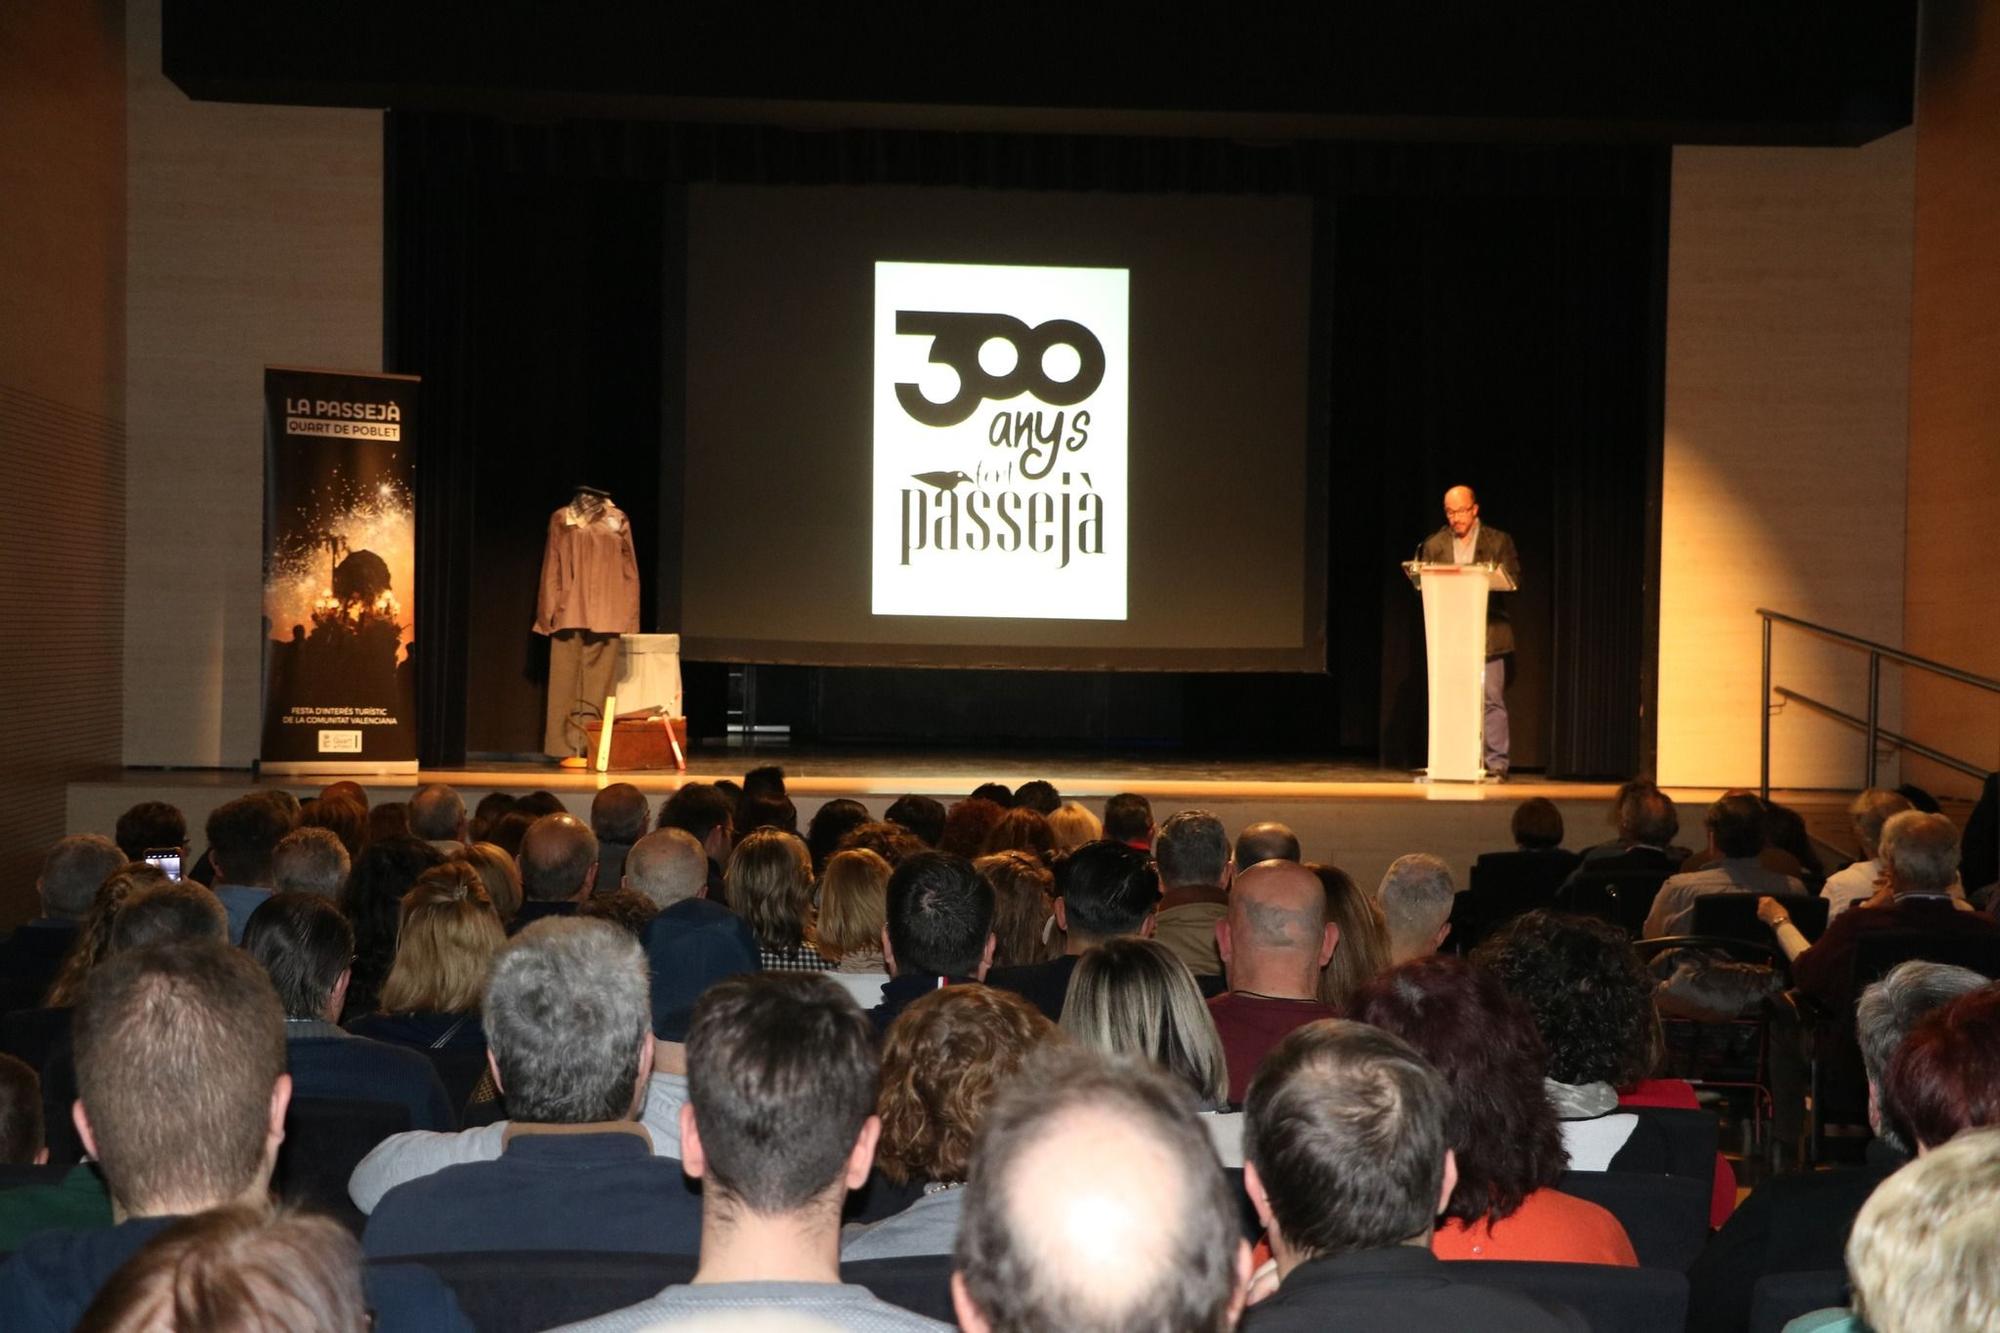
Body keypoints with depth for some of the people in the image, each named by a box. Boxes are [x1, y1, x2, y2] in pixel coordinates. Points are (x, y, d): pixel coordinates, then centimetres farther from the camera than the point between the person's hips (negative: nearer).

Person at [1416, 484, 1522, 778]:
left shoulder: (1499, 541, 7)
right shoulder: (1434, 544, 12)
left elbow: (1513, 579, 0)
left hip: (1488, 634, -2)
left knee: (1492, 698, -4)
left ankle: (1496, 763, -1)